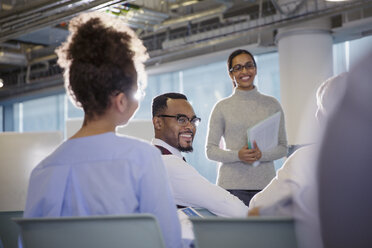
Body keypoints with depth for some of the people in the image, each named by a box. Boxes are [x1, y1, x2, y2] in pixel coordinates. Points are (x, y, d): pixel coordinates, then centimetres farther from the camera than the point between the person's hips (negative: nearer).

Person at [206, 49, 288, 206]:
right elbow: (210, 150, 4)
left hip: (265, 183, 1)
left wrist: (262, 154, -11)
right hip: (231, 186, -1)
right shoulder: (222, 107, 5)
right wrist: (237, 155, -13)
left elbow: (283, 147, 9)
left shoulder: (272, 104, 9)